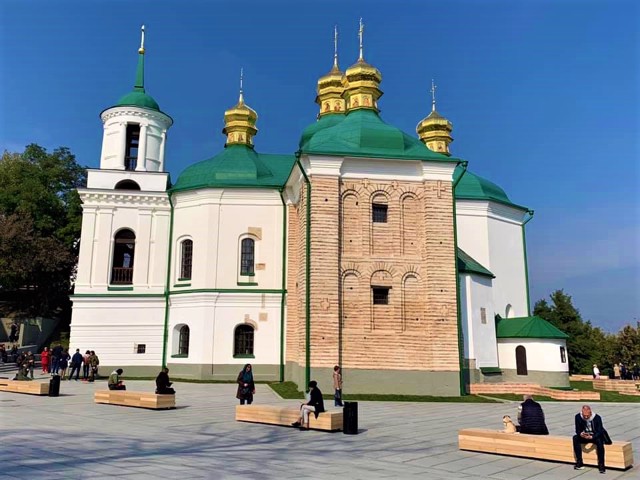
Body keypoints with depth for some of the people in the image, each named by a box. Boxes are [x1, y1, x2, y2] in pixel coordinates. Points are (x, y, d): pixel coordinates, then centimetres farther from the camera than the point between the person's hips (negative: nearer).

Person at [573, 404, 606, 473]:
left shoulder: (597, 417, -21)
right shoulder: (578, 417, -14)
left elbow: (599, 431, -22)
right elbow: (578, 430, -8)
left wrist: (592, 437, -40)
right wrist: (581, 434, -32)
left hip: (596, 436, -3)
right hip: (584, 436, 3)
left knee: (599, 441, -36)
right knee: (575, 438, -25)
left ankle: (601, 465, -26)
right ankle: (579, 463, -21)